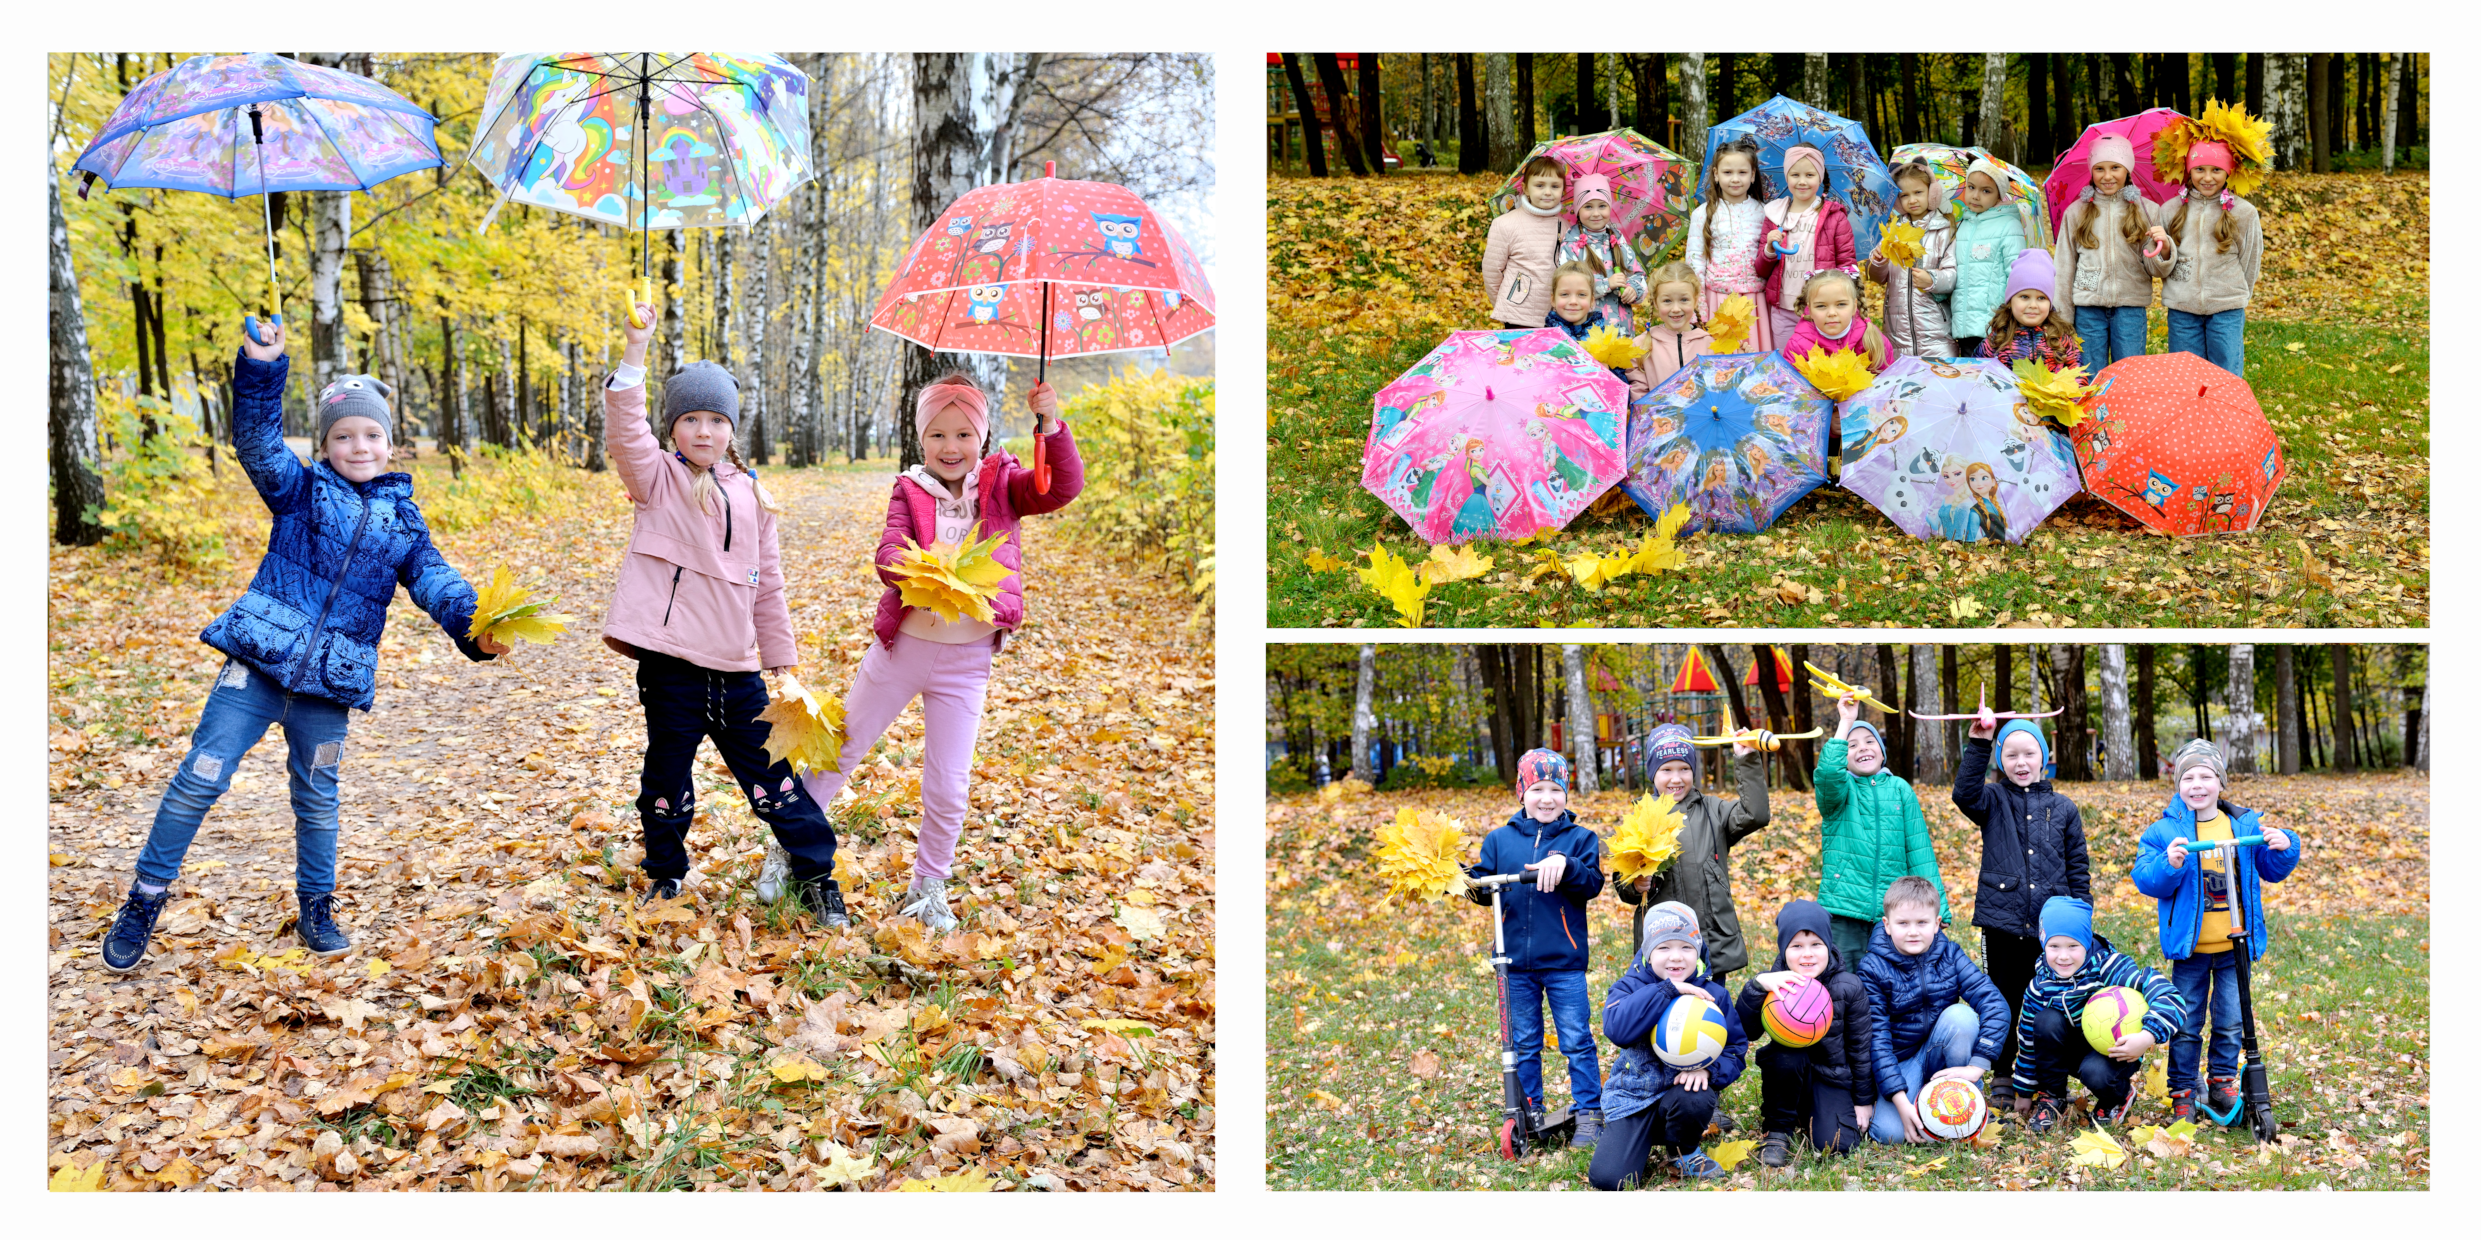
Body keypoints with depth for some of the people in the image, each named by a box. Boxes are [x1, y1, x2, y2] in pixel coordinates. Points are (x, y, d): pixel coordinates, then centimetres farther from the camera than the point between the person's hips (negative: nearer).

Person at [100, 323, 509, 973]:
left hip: (330, 681, 2)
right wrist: (261, 369, -26)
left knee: (317, 798, 12)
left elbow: (434, 580, 1)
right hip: (260, 660, -2)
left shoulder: (402, 517, 12)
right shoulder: (300, 489, 5)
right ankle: (146, 899, 7)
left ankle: (317, 908, 28)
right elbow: (257, 442, -11)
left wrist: (473, 626, -18)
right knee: (202, 775, -4)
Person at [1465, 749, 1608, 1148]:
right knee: (1523, 1044, 11)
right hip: (1516, 961, 3)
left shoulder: (1580, 838, 2)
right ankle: (1530, 1113, 21)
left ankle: (1589, 1113, 8)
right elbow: (1484, 886, 7)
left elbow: (1593, 884, -11)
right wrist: (1466, 880, -14)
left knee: (1577, 1040, -1)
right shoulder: (1500, 839, 8)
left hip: (1564, 961, -3)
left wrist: (1565, 864, -26)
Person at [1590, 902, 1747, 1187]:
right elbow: (1616, 1029, -28)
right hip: (1635, 1096, -1)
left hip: (1683, 1089, 1)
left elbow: (1735, 1049, 1)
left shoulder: (1714, 995, 0)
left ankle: (1685, 1153, -2)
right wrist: (1667, 990, -30)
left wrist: (1709, 1070, -22)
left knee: (1695, 1100, -39)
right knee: (1607, 1178, -19)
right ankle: (1645, 1140, 17)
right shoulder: (1630, 987, -6)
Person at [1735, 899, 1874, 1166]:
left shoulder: (1848, 987, -11)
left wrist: (1863, 1101, 3)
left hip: (1832, 1078, 0)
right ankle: (1778, 1129, -13)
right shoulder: (1777, 982, -12)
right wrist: (1758, 984, -43)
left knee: (1835, 1144, -20)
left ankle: (1810, 1114, 17)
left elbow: (1860, 1046, -1)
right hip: (1790, 1072, 0)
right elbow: (1743, 1028, -27)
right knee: (1786, 1054, -35)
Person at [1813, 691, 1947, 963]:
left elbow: (1919, 850, 7)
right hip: (1845, 910, -2)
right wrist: (1846, 723, -22)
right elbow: (1828, 773, -22)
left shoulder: (1899, 789, 10)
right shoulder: (1840, 788, 4)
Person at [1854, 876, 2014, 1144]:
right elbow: (1875, 1038, -19)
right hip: (1899, 1062, -2)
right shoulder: (1874, 969, -15)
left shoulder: (1949, 955, -7)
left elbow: (1994, 1004, -17)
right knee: (1890, 1132, -29)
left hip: (1942, 1057, 2)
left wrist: (1976, 1065, -29)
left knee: (1961, 1014, -28)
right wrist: (1901, 1101, -28)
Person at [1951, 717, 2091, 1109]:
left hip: (2051, 926, 1)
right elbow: (1965, 793, -19)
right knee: (2003, 1004, 7)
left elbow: (2078, 867, 10)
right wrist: (1977, 745, -26)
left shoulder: (2063, 808, 7)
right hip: (2003, 922, -1)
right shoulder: (1994, 800, 4)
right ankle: (2002, 1079, 18)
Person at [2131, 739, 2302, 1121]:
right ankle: (2182, 1094, 16)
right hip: (2189, 948, -2)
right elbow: (2146, 880, -9)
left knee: (2231, 1021, 9)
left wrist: (2285, 848, -10)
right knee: (2186, 1025, 4)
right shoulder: (2165, 830, -3)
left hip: (2233, 946, 2)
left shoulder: (2245, 825, 5)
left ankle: (2222, 1082, 28)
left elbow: (2272, 871, 10)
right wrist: (2169, 865, -29)